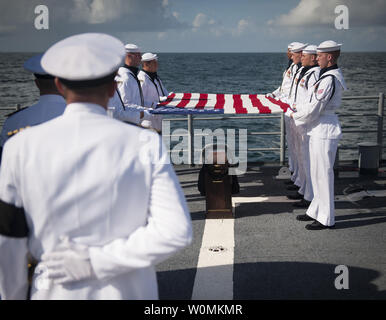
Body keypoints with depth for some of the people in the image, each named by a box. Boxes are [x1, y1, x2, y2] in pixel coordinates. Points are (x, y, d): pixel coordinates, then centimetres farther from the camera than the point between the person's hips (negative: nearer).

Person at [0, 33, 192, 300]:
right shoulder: (145, 145, -11)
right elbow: (176, 231, -17)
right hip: (130, 292, 0)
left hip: (58, 291, 1)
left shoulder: (22, 148, -10)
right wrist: (97, 261, -14)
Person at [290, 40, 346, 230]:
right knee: (317, 172, 18)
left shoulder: (329, 79, -21)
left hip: (324, 131, -11)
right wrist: (299, 113, 10)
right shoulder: (330, 75, 12)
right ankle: (316, 211, 30)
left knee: (323, 173, -3)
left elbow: (314, 109, -20)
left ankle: (326, 219, 7)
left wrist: (295, 116, -4)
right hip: (319, 129, 11)